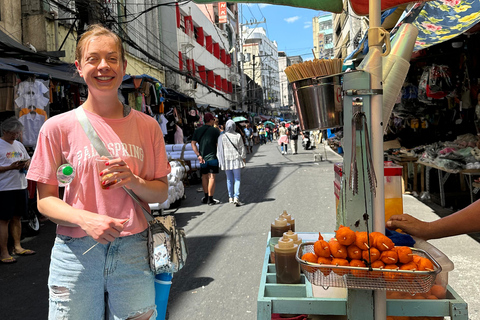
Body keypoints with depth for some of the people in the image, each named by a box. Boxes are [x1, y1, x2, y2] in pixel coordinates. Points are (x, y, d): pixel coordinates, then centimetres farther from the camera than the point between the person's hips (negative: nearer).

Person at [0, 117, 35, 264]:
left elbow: (28, 160, 22)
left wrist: (27, 164, 0)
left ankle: (17, 247, 24)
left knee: (17, 217, 14)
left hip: (21, 186, 7)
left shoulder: (19, 145, 15)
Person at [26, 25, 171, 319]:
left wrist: (133, 181, -14)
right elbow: (45, 199, 0)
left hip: (134, 253, 2)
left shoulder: (147, 126, 3)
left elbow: (161, 192, 7)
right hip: (75, 254, -1)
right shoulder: (58, 127, -2)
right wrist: (86, 219, -18)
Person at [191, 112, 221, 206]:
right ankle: (210, 199, -2)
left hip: (202, 158, 4)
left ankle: (206, 197, 24)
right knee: (211, 178, -2)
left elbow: (193, 143, -1)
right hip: (212, 157, -4)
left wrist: (198, 155, -5)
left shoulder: (198, 130, 7)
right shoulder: (215, 130, -5)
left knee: (204, 177, 16)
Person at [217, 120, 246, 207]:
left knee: (229, 179, 13)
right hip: (236, 159, -1)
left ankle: (231, 197, 20)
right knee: (237, 179, 2)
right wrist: (243, 158, 10)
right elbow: (242, 148, -1)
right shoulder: (238, 136, -6)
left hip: (226, 160, 2)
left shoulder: (222, 137, -5)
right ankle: (236, 197, -10)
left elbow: (219, 150, -1)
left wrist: (220, 161, 8)